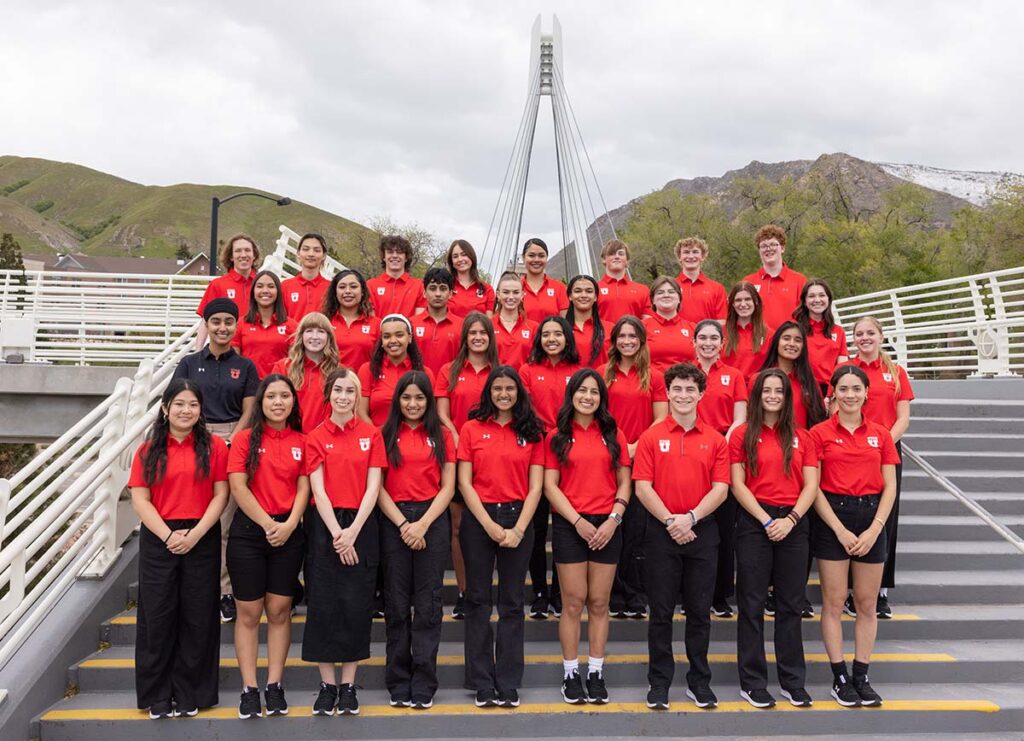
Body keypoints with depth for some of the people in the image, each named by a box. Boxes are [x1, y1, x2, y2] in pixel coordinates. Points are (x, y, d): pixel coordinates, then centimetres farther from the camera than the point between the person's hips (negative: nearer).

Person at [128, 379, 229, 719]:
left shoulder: (215, 446, 2)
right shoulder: (149, 450, 5)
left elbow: (221, 494, -2)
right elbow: (140, 500, -1)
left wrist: (195, 534, -13)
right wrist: (168, 535, -13)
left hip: (202, 539, -1)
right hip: (159, 539, 1)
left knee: (198, 618, 5)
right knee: (158, 617, 5)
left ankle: (190, 694, 17)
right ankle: (157, 696, 18)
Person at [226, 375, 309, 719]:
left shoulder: (301, 442, 7)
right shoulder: (246, 438, 0)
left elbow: (303, 487, 3)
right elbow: (238, 487, -7)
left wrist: (289, 524, -12)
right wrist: (267, 524, -12)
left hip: (288, 532, 2)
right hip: (249, 531, -2)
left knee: (279, 611, 7)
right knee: (248, 612, 3)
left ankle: (275, 686, 15)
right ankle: (249, 689, 9)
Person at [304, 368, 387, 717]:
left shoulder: (371, 434, 3)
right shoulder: (316, 438, 2)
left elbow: (373, 488, -2)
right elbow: (318, 490, -4)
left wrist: (353, 531, -11)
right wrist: (336, 533, -12)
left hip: (361, 524, 0)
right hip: (325, 525, 0)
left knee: (356, 605, 2)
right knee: (323, 604, 2)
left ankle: (348, 685, 15)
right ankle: (327, 685, 14)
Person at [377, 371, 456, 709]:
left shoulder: (441, 435, 7)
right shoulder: (385, 435, 6)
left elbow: (447, 487, 2)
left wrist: (422, 524, -10)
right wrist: (402, 523, -10)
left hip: (432, 520, 0)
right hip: (393, 521, 0)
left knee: (428, 604, 2)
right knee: (396, 603, 5)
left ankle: (424, 686, 9)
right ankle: (399, 684, 15)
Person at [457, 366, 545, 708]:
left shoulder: (532, 432, 5)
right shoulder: (472, 429, 3)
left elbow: (535, 487, 1)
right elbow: (465, 483, -1)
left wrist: (518, 529, -9)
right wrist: (490, 525, -9)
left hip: (518, 519, 1)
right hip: (478, 519, 0)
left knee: (512, 602, 6)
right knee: (478, 600, 5)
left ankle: (508, 684, 15)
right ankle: (482, 684, 15)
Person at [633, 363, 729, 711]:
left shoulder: (715, 440, 5)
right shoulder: (651, 437, 1)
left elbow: (720, 488, -1)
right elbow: (642, 487, -5)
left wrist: (691, 517, -14)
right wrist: (669, 520, -15)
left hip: (702, 531, 1)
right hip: (661, 532, -1)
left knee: (700, 610, 9)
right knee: (661, 610, 5)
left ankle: (699, 681, 22)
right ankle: (659, 682, 16)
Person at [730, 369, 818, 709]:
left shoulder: (802, 437, 10)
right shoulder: (743, 435, 2)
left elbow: (811, 485, 3)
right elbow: (737, 485, -4)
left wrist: (790, 519, -11)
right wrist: (766, 520, -11)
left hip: (794, 523, 2)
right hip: (755, 522, -2)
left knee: (791, 604, 8)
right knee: (751, 605, 2)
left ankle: (793, 681, 19)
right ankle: (752, 682, 11)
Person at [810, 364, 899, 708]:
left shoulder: (881, 434, 7)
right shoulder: (820, 433, -1)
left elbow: (889, 487, 5)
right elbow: (813, 487, -4)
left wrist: (874, 529, -6)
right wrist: (840, 529, -10)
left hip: (871, 519, 3)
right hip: (832, 518, -3)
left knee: (867, 603, 7)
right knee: (834, 602, 1)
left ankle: (862, 676, 18)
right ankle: (840, 678, 11)